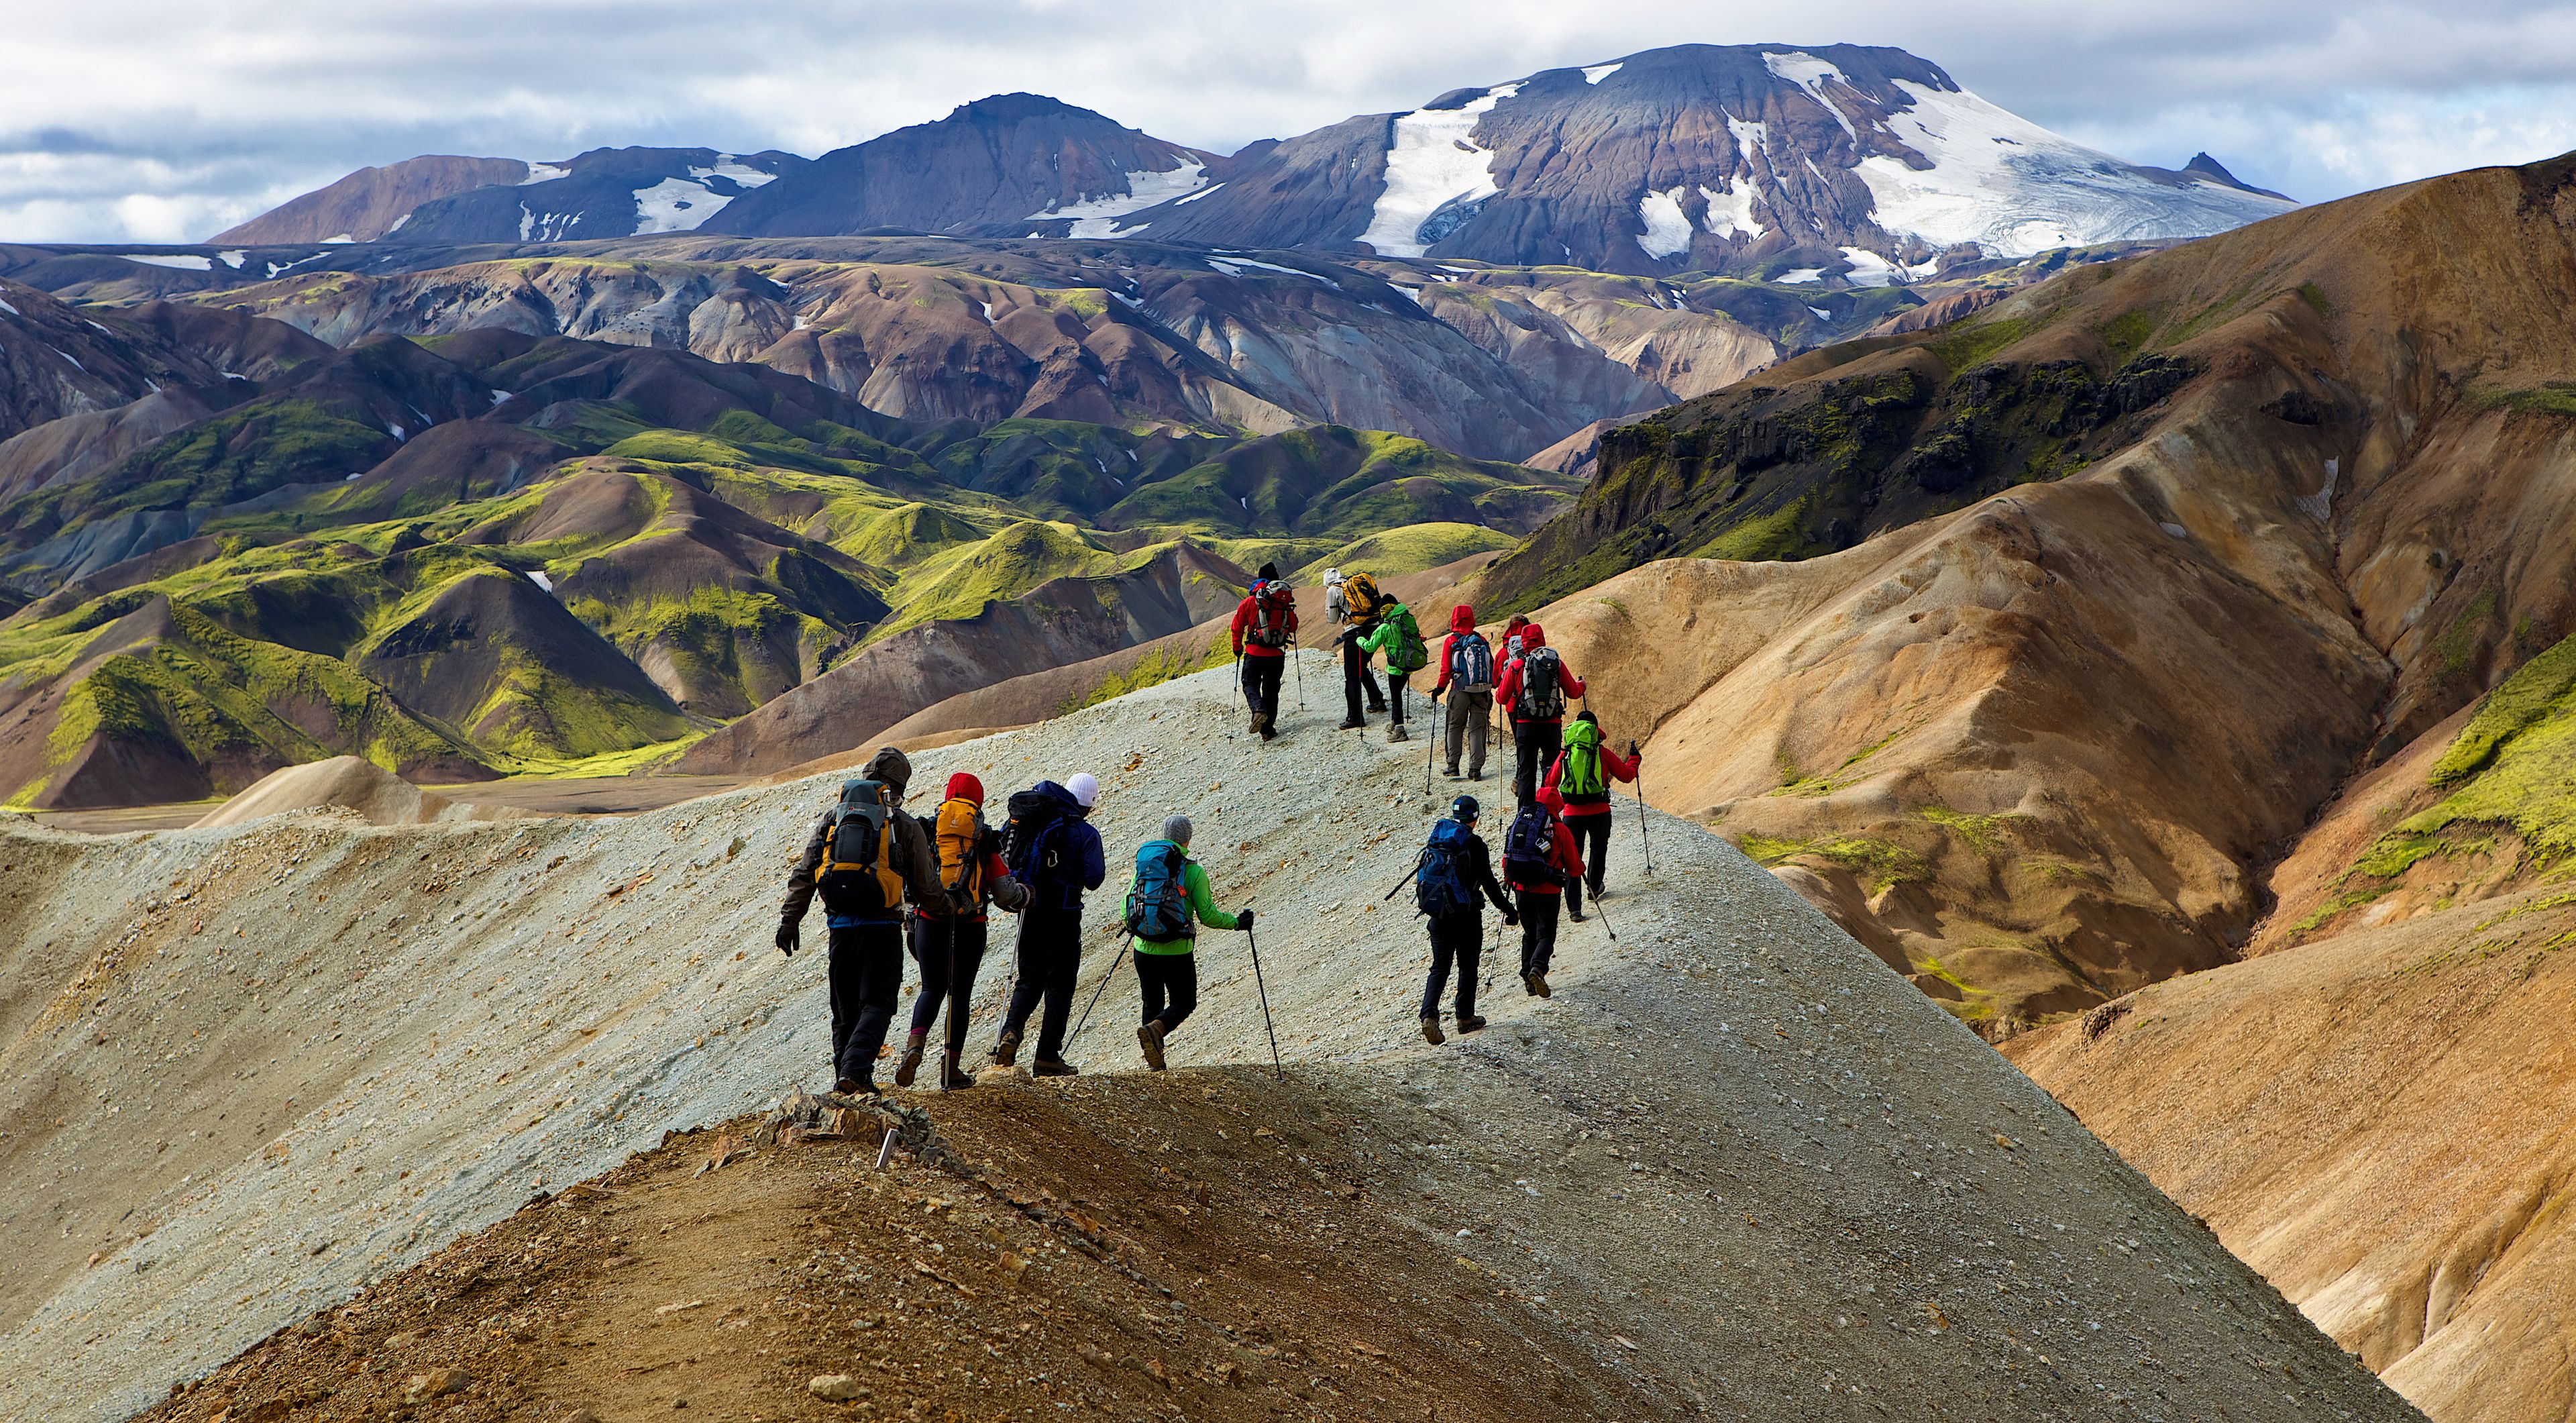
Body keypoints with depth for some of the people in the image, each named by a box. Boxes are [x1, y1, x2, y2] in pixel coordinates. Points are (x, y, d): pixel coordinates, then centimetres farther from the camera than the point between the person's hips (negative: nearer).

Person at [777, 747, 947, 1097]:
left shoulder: (831, 818, 9)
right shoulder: (905, 825, -1)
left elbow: (803, 875, 7)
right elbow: (925, 888, 3)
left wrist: (789, 920, 10)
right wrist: (948, 900, 24)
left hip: (841, 924, 3)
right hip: (883, 925, -3)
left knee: (845, 1006, 15)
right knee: (877, 1004, -2)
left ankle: (844, 1077, 16)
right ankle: (855, 1070, -21)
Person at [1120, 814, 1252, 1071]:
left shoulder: (1144, 864, 3)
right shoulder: (1194, 871, -9)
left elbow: (1128, 906, 9)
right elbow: (1208, 916, -10)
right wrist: (1238, 923, 7)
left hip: (1144, 950, 4)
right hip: (1177, 952, -4)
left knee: (1153, 1003, 19)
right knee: (1184, 1002, 10)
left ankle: (1154, 1060, 14)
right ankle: (1154, 1030, -18)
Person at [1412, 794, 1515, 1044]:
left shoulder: (1436, 838, 5)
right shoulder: (1474, 843, -12)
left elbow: (1423, 874, 13)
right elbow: (1488, 883, -13)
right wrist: (1509, 911, -4)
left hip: (1438, 917, 4)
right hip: (1467, 917, -4)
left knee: (1439, 967, 7)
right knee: (1468, 966, 13)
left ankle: (1429, 1014, -13)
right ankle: (1465, 1017, 21)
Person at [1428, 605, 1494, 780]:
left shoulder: (1450, 641, -5)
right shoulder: (1482, 640, 4)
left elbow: (1446, 669, -6)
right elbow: (1492, 666, 8)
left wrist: (1440, 688, 6)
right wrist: (1492, 687, 19)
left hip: (1460, 690, -2)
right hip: (1482, 692, 2)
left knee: (1455, 727, 13)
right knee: (1477, 729, 6)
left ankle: (1453, 767, 10)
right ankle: (1475, 769, 0)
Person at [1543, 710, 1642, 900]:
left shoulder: (1564, 755, 5)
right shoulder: (1603, 753, -1)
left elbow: (1551, 784, 13)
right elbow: (1626, 775, 7)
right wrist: (1634, 758, 26)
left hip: (1572, 813, 1)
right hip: (1599, 811, -1)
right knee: (1598, 848, 24)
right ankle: (1594, 888, 35)